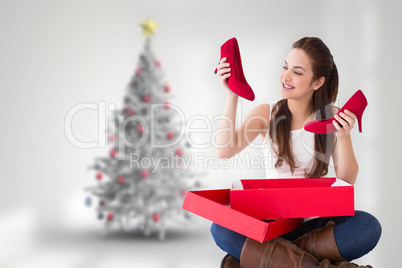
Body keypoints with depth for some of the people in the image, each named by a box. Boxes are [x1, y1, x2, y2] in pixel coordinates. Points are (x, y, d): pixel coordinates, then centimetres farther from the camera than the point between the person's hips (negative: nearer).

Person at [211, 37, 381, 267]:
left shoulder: (333, 117, 0)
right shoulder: (266, 114, 0)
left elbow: (347, 180, -2)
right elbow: (224, 151, -14)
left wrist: (344, 137, -18)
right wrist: (232, 96, -19)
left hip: (316, 220, 1)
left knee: (369, 226, -28)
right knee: (220, 228, -26)